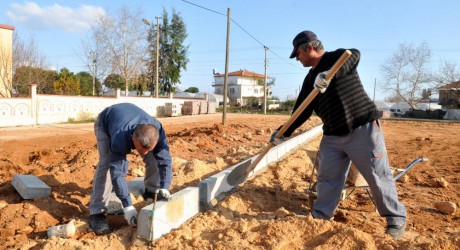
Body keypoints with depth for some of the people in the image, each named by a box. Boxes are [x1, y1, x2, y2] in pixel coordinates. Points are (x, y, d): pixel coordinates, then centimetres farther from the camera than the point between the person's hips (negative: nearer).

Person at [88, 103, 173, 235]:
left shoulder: (157, 131, -36)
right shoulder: (120, 138, -46)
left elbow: (165, 159, -30)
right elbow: (117, 171, -42)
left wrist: (164, 188, -42)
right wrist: (128, 206, -43)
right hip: (105, 122, -3)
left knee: (153, 157, -10)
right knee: (107, 163, -25)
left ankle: (151, 191, 14)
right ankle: (97, 213, -19)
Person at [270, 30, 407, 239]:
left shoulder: (337, 57, -6)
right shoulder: (310, 79, 13)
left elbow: (354, 55, -30)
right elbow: (302, 111, 12)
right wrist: (284, 133, 5)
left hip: (363, 130, -6)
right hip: (333, 136, 7)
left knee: (378, 178, 1)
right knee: (327, 179, 8)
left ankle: (396, 218, 18)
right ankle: (320, 217, 22)